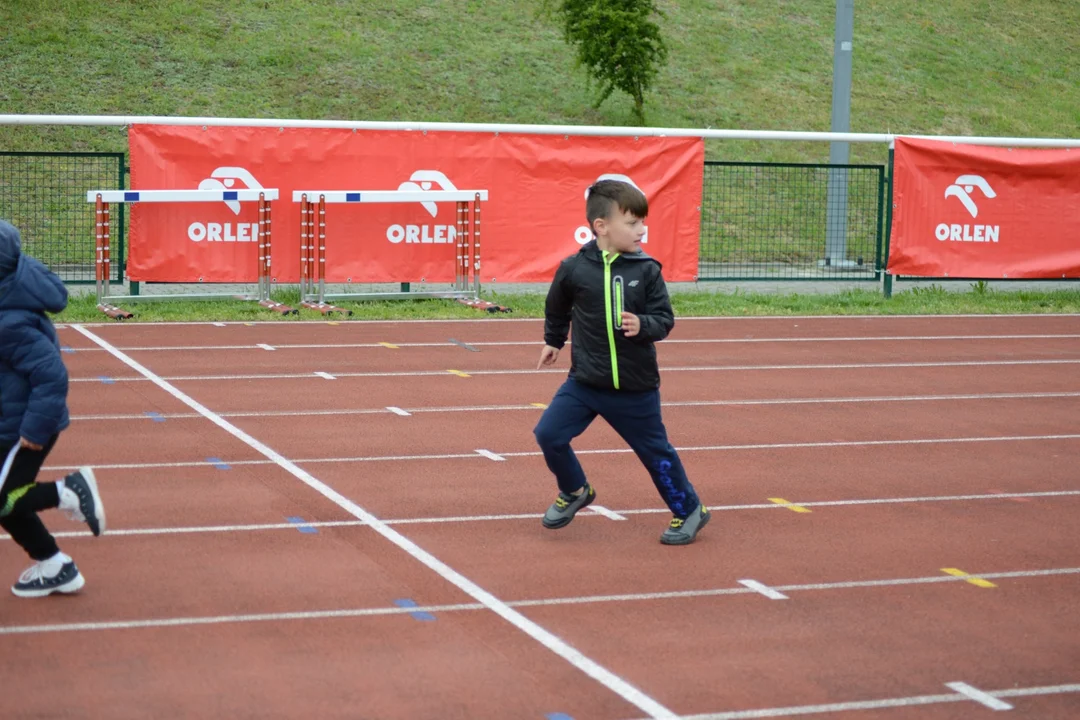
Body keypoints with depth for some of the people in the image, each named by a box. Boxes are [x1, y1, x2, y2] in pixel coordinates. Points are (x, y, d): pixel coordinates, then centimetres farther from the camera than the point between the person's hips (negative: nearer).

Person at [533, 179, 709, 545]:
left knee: (655, 451, 8)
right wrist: (553, 341, 25)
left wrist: (642, 326, -27)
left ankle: (689, 511, 30)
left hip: (636, 388, -1)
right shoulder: (573, 269, -8)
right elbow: (556, 308, 12)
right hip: (584, 381, 1)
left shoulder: (647, 270, -10)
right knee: (549, 434, -5)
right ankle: (575, 491, 23)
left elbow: (665, 319, -7)